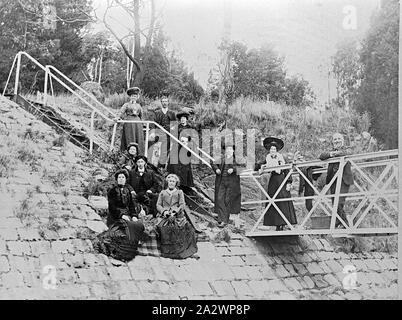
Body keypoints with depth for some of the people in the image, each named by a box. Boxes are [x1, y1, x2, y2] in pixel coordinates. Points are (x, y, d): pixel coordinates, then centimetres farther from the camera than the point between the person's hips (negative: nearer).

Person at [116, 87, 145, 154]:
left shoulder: (138, 105, 18)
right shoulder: (126, 105, 5)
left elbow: (141, 115, 24)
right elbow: (121, 112, -7)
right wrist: (118, 117, -24)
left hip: (138, 125, 4)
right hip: (129, 124, -4)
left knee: (139, 140, -2)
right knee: (130, 140, -8)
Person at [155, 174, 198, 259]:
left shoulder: (179, 192, 21)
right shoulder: (162, 193, 25)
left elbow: (182, 205, 8)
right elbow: (158, 205, 15)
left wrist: (175, 212, -10)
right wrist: (164, 211, -6)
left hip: (177, 215, 0)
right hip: (164, 216, 1)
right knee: (164, 227, -29)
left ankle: (179, 249, -21)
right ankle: (166, 249, -22)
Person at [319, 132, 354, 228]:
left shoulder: (346, 149, 11)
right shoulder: (331, 151, 20)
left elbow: (348, 153, -14)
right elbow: (321, 156, 2)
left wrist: (336, 153, -15)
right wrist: (330, 154, -15)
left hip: (344, 180, -4)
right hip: (333, 180, 4)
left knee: (339, 203, -16)